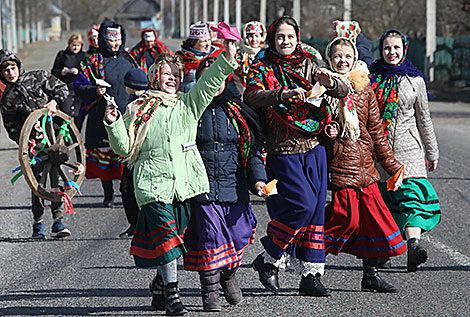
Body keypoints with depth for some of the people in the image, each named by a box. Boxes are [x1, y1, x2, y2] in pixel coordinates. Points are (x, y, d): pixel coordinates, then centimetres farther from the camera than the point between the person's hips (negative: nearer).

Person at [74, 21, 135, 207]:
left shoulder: (128, 59, 14)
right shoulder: (94, 62, 0)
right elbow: (79, 86, -2)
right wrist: (95, 91, -17)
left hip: (127, 115, 3)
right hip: (102, 118, -3)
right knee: (104, 155, 1)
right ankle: (108, 194, 12)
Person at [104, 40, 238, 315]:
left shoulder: (188, 104, 15)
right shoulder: (138, 110, 9)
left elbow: (210, 83, 3)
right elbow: (125, 148, 8)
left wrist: (227, 58, -11)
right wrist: (114, 125, -8)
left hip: (187, 182, 3)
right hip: (154, 184, -3)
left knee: (177, 238, 6)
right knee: (165, 238, -13)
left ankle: (160, 287, 23)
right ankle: (171, 292, -10)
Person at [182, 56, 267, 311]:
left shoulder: (237, 112, 11)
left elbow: (252, 149, 11)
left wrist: (258, 178, -2)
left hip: (234, 186, 2)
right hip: (203, 188, -2)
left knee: (238, 233, 2)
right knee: (209, 235, -10)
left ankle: (229, 275, 32)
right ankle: (210, 292, 1)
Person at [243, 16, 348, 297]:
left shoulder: (308, 66, 12)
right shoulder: (263, 69, 1)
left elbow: (343, 91, 3)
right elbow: (253, 97, -19)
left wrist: (328, 82, -20)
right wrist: (284, 94, -36)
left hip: (313, 148, 5)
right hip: (283, 150, -5)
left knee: (316, 209, 3)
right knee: (302, 203, -16)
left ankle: (311, 275, 9)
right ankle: (268, 260, 2)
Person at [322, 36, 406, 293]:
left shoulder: (365, 90, 12)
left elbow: (376, 129, 15)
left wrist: (390, 163, 13)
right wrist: (326, 132, -17)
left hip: (365, 164, 5)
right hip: (339, 163, -5)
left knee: (374, 217, 4)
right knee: (347, 216, -11)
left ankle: (370, 274, 14)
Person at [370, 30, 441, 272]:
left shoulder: (414, 81, 6)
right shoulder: (370, 78, 5)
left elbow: (424, 119, 12)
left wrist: (432, 153, 13)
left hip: (408, 150, -1)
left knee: (412, 194, -14)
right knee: (380, 198, 3)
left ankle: (413, 244, -24)